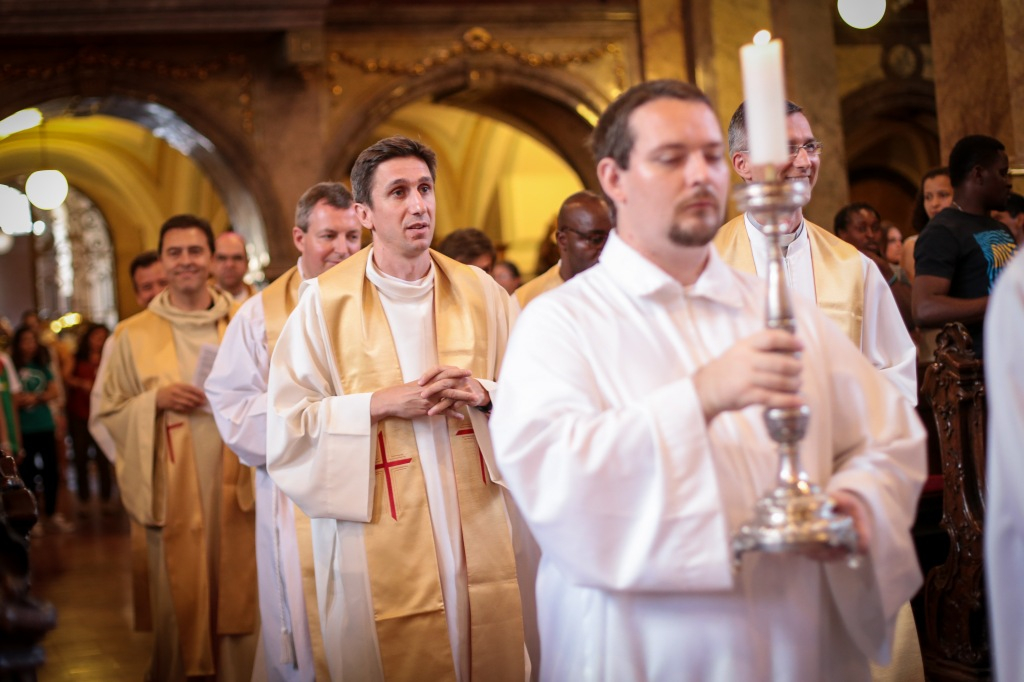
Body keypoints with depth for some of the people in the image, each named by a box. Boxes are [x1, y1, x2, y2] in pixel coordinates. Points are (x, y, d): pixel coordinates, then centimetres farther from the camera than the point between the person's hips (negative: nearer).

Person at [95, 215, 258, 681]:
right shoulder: (133, 335, 4)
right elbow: (109, 413, 4)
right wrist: (156, 400, -12)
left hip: (235, 484, 1)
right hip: (172, 489, -1)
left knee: (237, 597, 5)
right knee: (175, 599, 2)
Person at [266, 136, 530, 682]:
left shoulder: (478, 291, 4)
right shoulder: (325, 302, -4)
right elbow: (285, 425, -6)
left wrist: (483, 393, -13)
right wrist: (381, 404, -15)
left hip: (479, 530, 3)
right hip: (379, 546, -3)